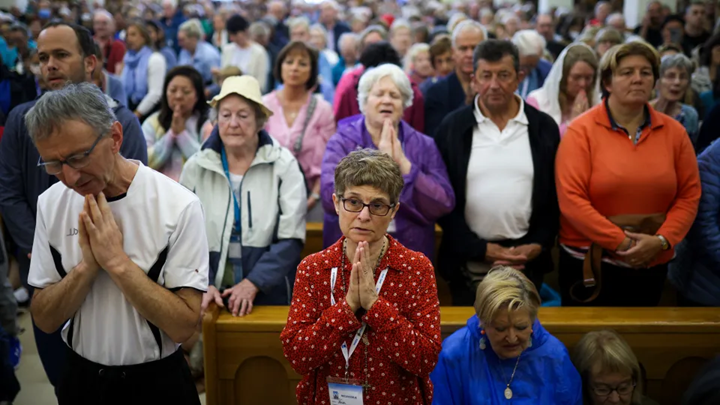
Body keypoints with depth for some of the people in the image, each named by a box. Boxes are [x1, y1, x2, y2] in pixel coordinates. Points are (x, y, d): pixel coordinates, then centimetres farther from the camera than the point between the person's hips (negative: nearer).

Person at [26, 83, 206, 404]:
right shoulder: (51, 204, -6)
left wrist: (117, 261, -26)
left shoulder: (178, 205, -19)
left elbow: (184, 325, -19)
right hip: (80, 379, 4)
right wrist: (87, 265, -21)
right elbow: (45, 320, -5)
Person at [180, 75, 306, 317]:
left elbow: (290, 239, -7)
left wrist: (252, 283, -15)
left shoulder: (283, 165, -4)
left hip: (269, 296, -1)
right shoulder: (196, 167, 1)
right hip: (212, 297, 1)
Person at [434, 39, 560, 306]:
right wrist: (480, 248, -9)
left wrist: (538, 245, -7)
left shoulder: (544, 128, 3)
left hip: (528, 261, 1)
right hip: (469, 264, -1)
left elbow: (554, 196, 6)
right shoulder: (453, 128, -1)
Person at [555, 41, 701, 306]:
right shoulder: (581, 131, -8)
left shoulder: (674, 132, 4)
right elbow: (571, 199, -15)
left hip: (652, 266, 4)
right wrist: (620, 242, -17)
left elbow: (689, 195, 4)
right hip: (590, 264, -3)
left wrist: (662, 240, -11)